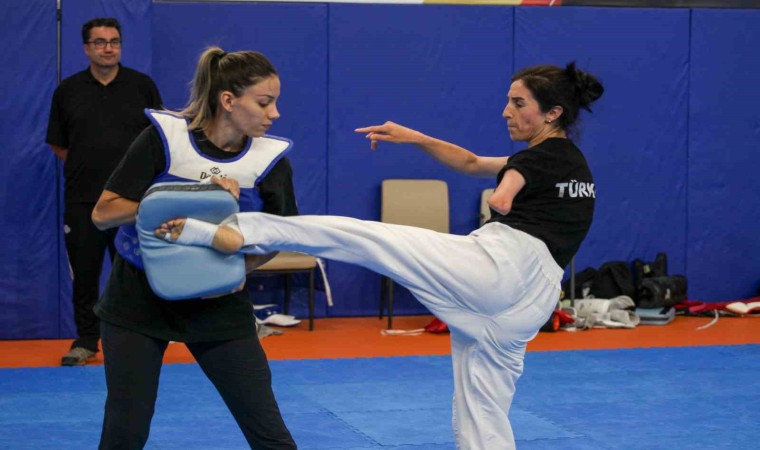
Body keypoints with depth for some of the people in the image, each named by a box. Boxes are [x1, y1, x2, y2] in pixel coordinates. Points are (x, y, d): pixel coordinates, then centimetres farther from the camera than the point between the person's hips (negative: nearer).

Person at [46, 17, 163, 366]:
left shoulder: (142, 86, 4)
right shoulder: (68, 90, 6)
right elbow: (57, 144, 13)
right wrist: (85, 167, 7)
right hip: (82, 199, 1)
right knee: (84, 272, 5)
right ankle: (86, 340, 15)